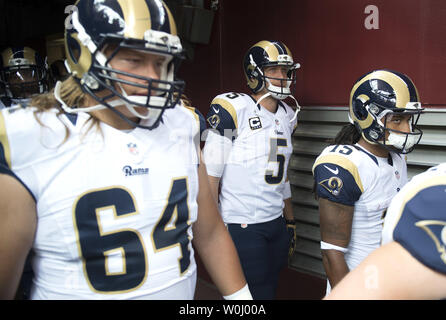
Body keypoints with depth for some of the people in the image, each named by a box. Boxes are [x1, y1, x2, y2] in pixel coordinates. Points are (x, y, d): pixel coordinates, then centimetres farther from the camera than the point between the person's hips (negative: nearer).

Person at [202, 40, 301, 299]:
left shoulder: (287, 116, 10)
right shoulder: (233, 110, -13)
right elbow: (211, 175, -12)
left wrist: (290, 220, 20)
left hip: (276, 223, 7)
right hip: (241, 226, -7)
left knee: (271, 288, 17)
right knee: (258, 293, 0)